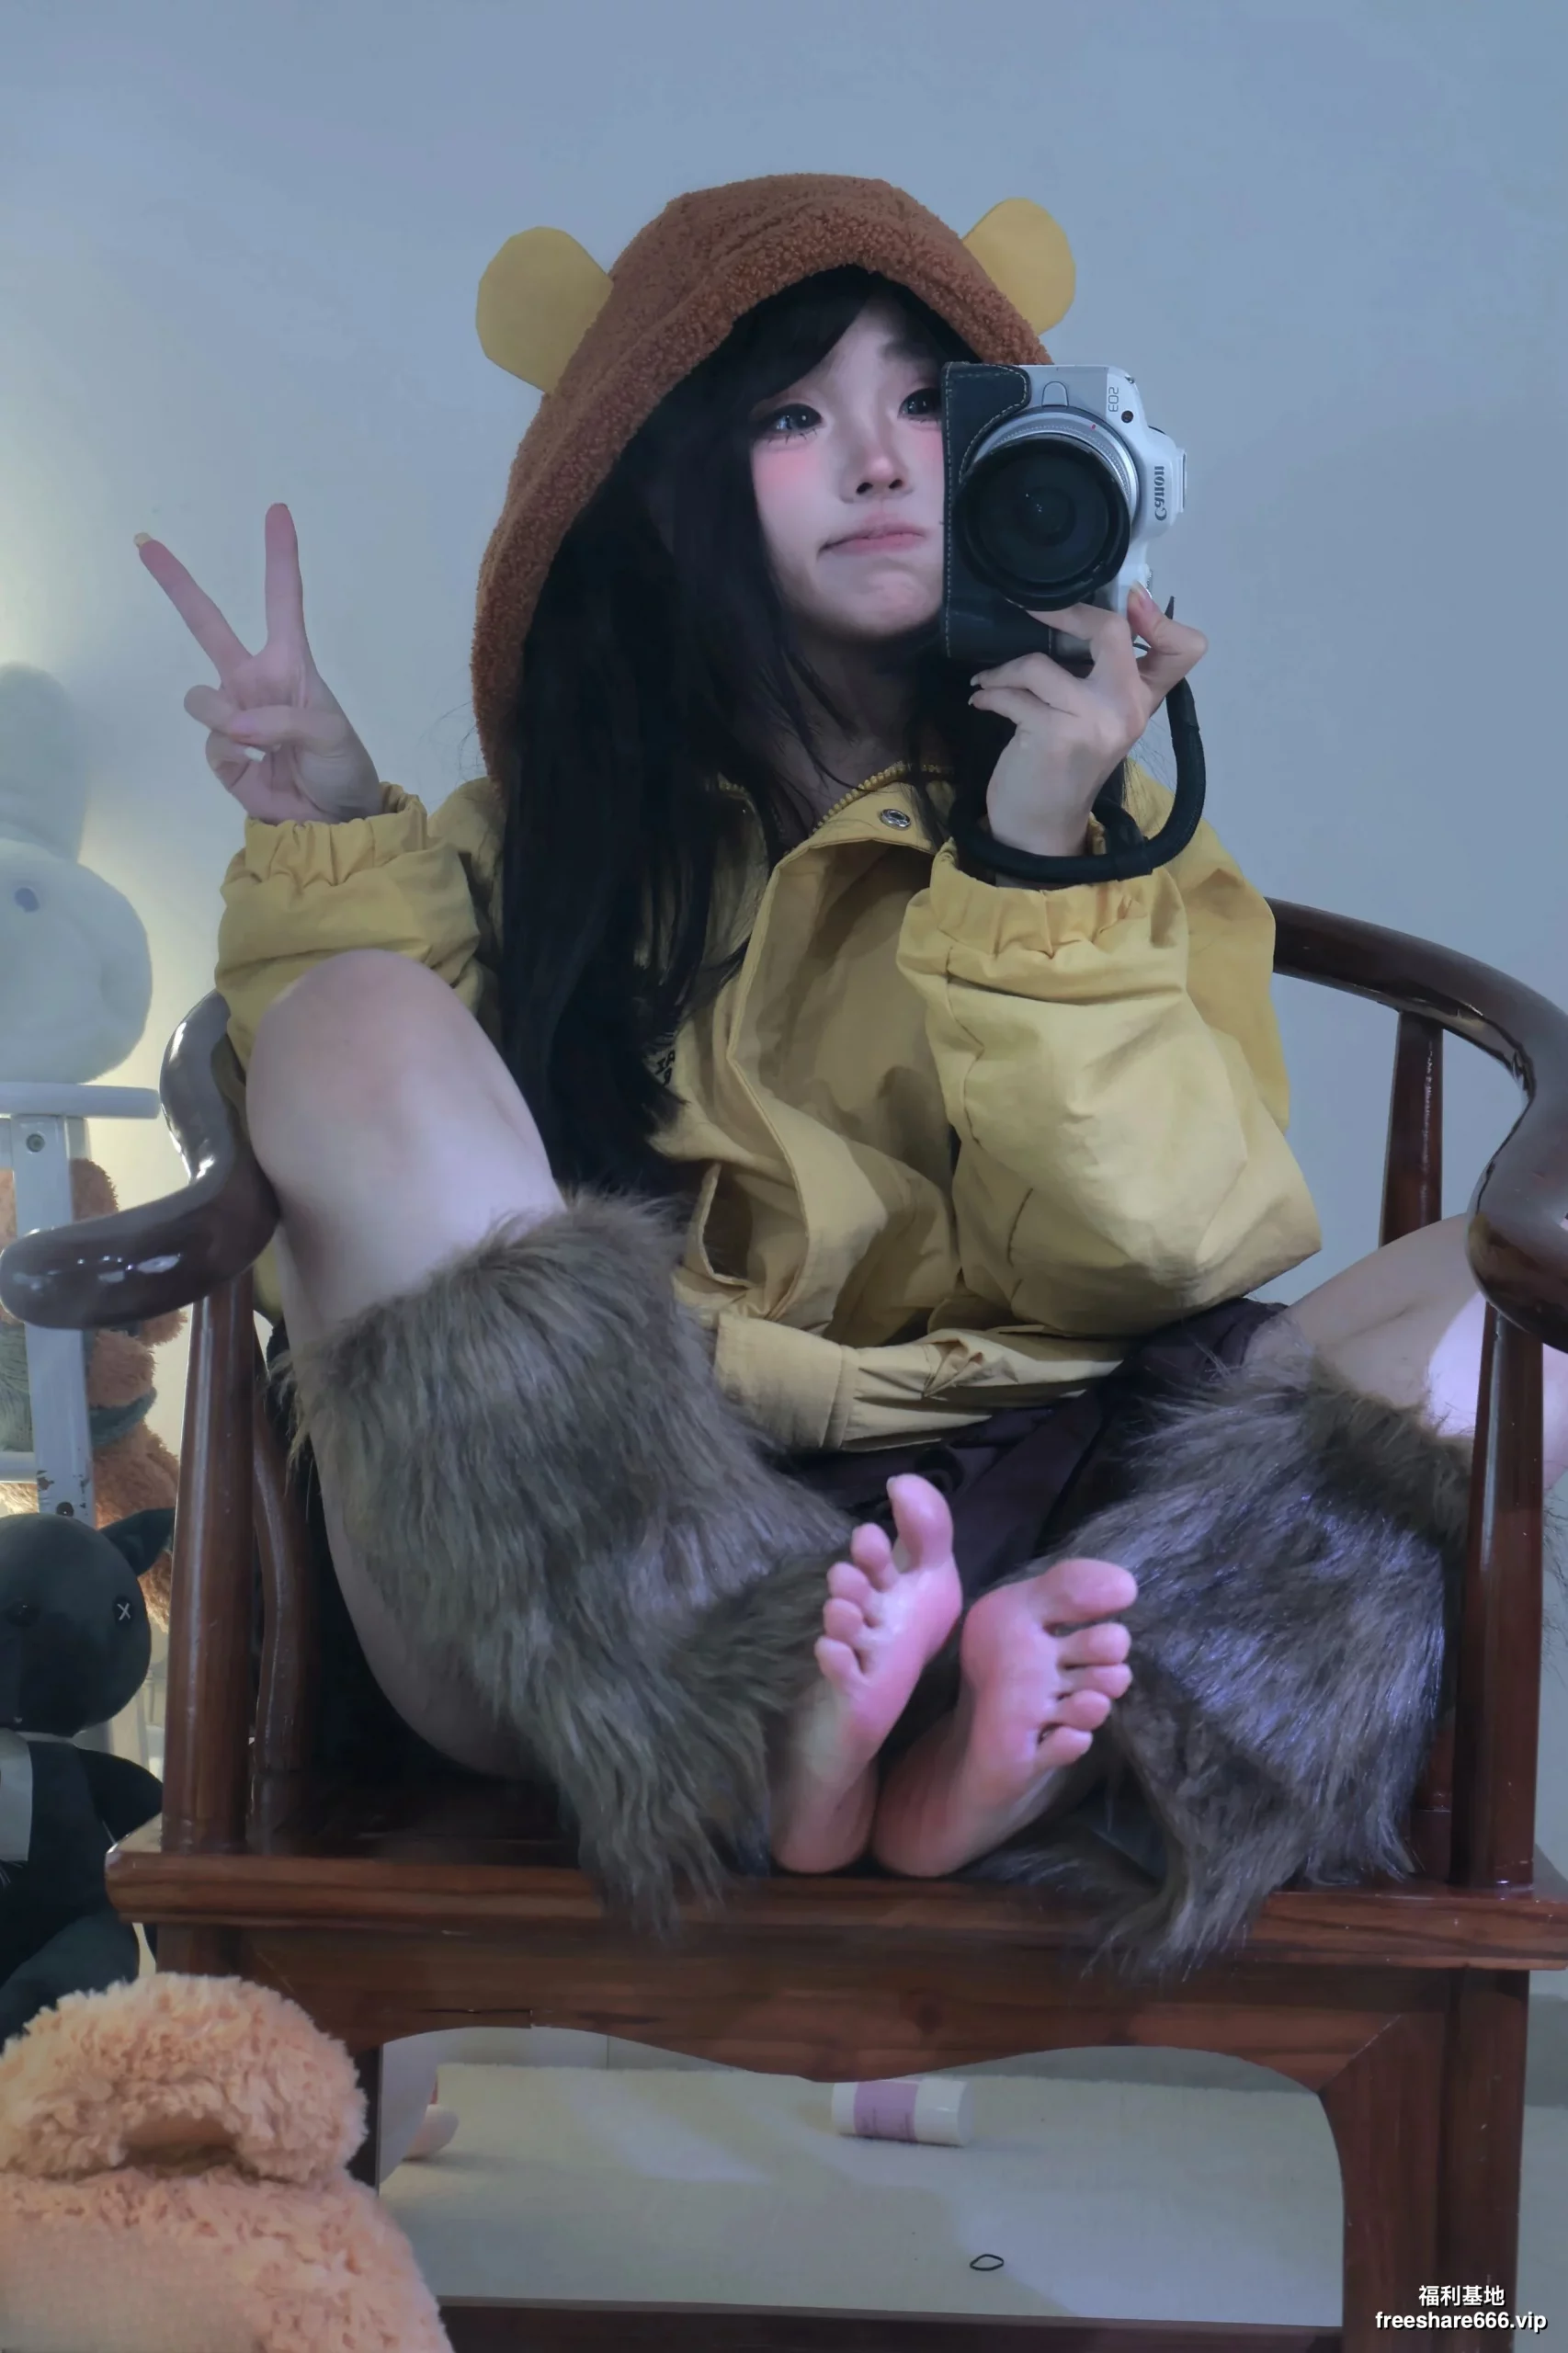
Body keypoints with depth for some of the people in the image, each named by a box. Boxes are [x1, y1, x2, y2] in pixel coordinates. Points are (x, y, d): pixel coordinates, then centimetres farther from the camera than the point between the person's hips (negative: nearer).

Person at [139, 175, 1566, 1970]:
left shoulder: (1110, 825, 16)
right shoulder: (551, 815, 17)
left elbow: (1149, 1258, 1)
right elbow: (384, 1149, 5)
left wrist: (1037, 868, -7)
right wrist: (335, 846, -2)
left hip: (1002, 1530, 1)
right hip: (587, 1563, 0)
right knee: (358, 1022, -20)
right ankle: (755, 1709, -34)